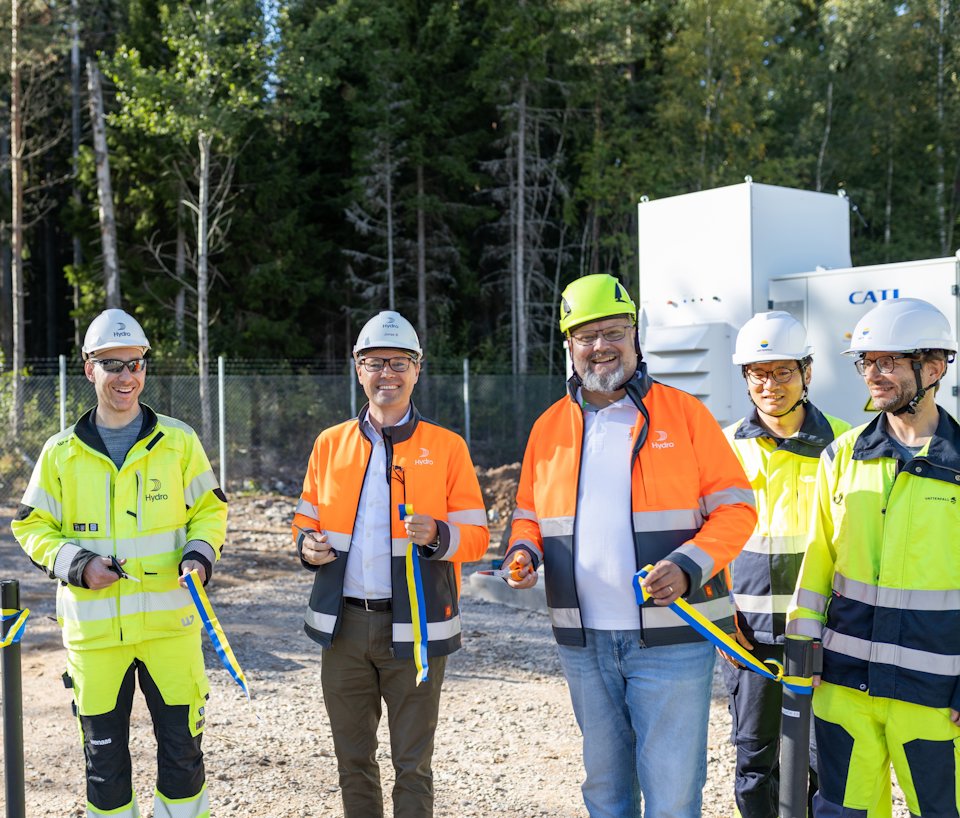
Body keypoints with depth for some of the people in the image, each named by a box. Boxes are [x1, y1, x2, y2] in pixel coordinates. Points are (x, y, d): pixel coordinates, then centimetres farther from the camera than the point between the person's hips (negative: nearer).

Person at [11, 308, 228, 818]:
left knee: (182, 746, 7)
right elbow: (32, 526, 7)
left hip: (170, 623, 0)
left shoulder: (179, 442, 3)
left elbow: (209, 509, 9)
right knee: (104, 755, 11)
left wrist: (199, 555, -10)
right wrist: (77, 565, -10)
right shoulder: (61, 453, 3)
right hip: (93, 631, 1)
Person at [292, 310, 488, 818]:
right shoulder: (330, 444, 9)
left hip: (414, 627, -3)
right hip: (344, 624, 3)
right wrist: (308, 545, -5)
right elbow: (307, 520, 17)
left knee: (412, 764, 5)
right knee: (353, 758, 14)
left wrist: (437, 536, -21)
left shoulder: (446, 447, 0)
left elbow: (475, 536, -1)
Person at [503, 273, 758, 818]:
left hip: (670, 638, -4)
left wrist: (687, 567, -20)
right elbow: (531, 516, 18)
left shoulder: (684, 413, -3)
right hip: (584, 642, 4)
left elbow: (735, 508, -4)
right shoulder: (549, 427, 8)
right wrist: (524, 553, -5)